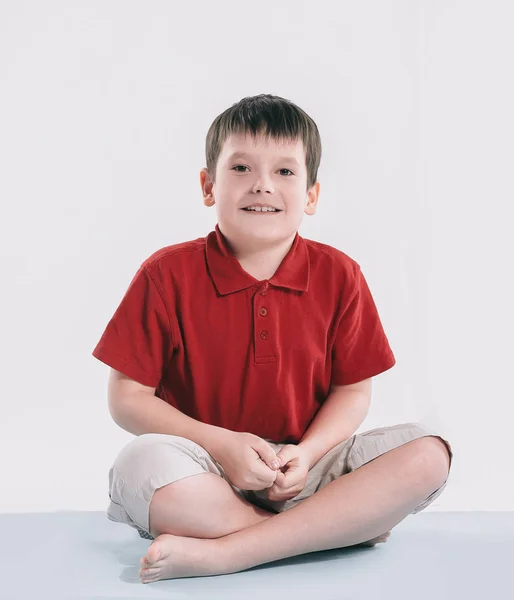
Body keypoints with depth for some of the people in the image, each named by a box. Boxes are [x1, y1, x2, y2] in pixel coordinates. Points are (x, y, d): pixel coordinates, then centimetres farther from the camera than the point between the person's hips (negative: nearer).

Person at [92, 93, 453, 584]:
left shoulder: (338, 276, 2)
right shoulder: (168, 275, -4)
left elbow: (352, 391, 5)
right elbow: (127, 397, -4)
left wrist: (306, 453, -15)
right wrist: (220, 444, -18)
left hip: (303, 468, 3)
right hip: (207, 468, -2)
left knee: (427, 454, -21)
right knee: (142, 465, -36)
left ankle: (220, 553, -28)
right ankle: (345, 525, -21)